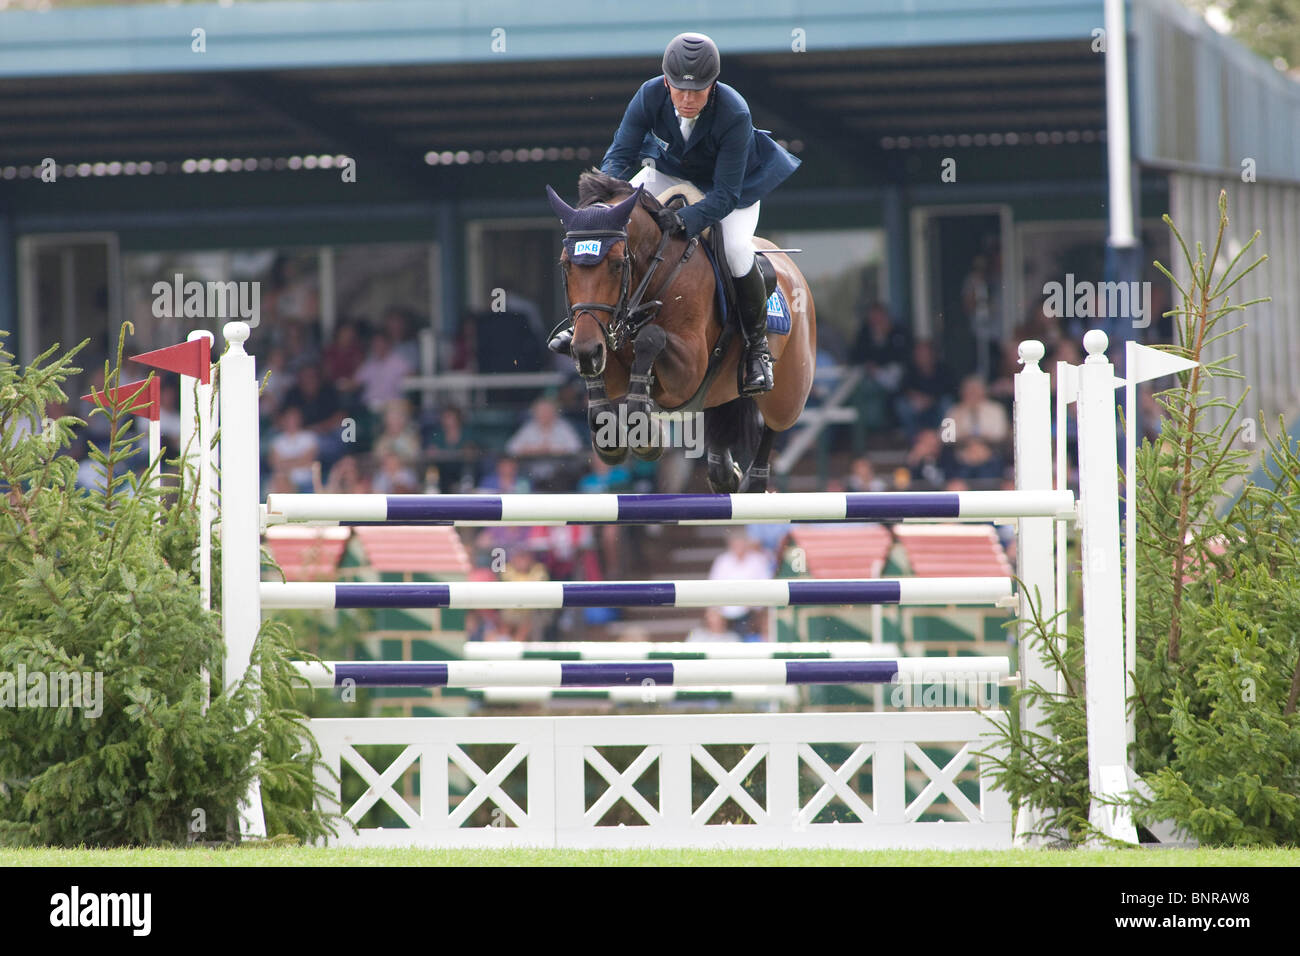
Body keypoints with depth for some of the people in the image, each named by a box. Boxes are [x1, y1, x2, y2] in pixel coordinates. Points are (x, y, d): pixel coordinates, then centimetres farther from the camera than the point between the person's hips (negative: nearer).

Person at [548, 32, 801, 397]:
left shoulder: (735, 116, -37)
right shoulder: (651, 96, -27)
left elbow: (726, 194, -35)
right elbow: (619, 154, -20)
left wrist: (685, 220, -51)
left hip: (736, 182, -4)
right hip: (672, 171, 4)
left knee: (736, 250, -31)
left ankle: (757, 347, -7)